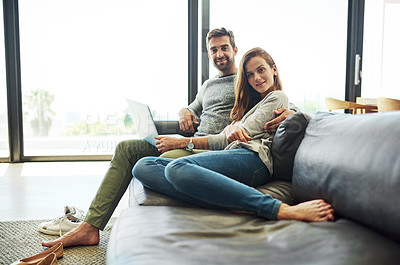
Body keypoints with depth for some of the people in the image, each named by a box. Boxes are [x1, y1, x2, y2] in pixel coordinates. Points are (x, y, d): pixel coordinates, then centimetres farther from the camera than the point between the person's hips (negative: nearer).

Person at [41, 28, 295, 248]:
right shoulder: (208, 85, 29)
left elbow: (281, 102, 1)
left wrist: (289, 111, -25)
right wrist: (185, 112, 13)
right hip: (194, 144, 8)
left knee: (169, 157, -39)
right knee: (126, 148, -2)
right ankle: (90, 227, -7)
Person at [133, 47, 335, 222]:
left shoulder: (277, 97, 13)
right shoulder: (252, 103, 38)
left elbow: (235, 139, 2)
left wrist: (182, 142, 2)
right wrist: (233, 126, -3)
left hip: (252, 159, -8)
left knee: (178, 167, -38)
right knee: (143, 167, -13)